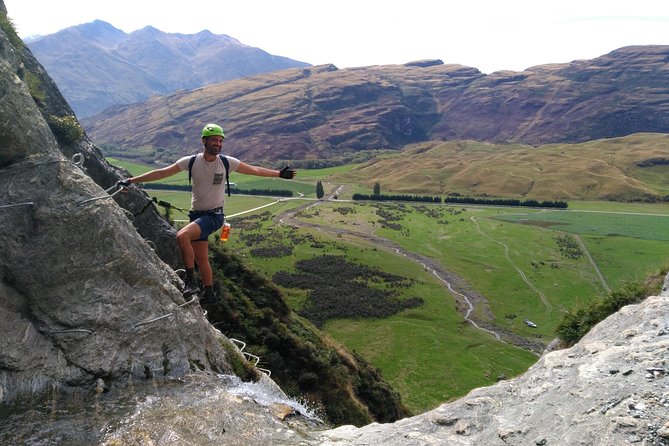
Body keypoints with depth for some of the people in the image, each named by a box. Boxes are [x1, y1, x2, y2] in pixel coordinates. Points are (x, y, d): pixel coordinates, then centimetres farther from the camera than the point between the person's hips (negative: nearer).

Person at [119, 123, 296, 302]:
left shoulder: (227, 162, -5)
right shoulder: (191, 161, -2)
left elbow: (254, 170, 5)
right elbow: (160, 173, 0)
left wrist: (279, 173, 6)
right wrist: (132, 180, -2)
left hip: (214, 216, -4)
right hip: (196, 215, 4)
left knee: (182, 236, -28)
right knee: (201, 259, 10)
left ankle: (191, 282, -17)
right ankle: (209, 294, 28)